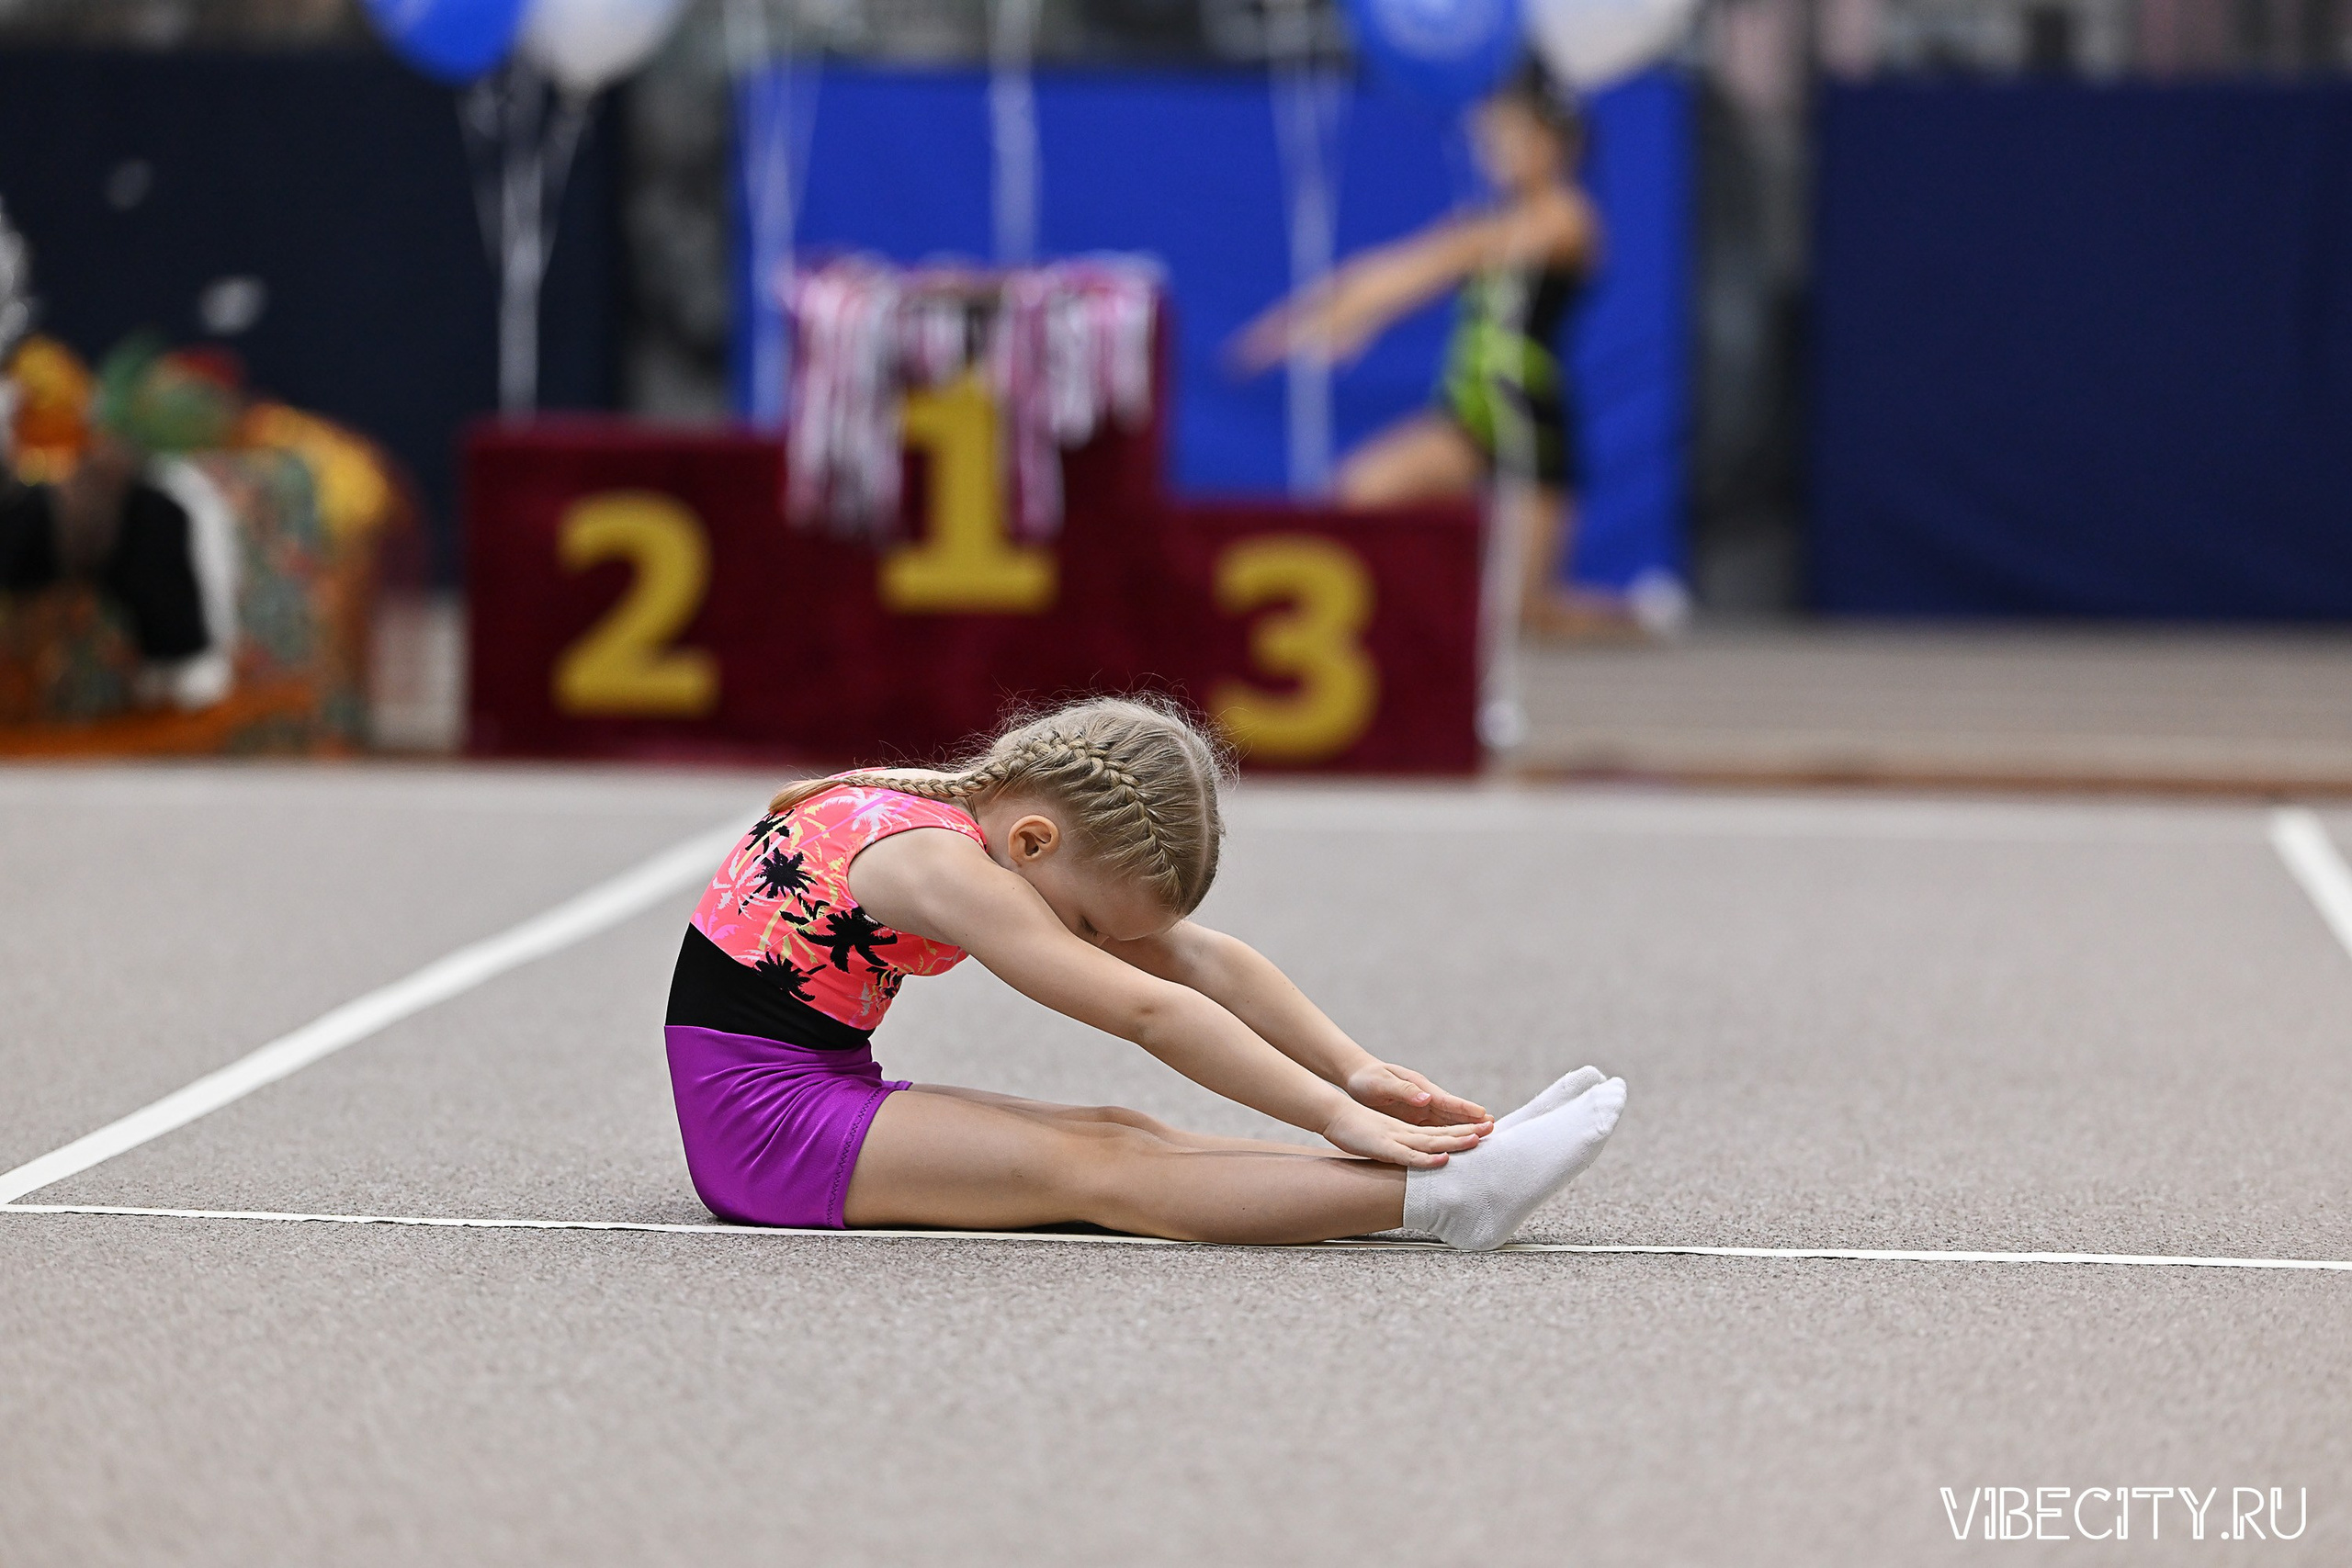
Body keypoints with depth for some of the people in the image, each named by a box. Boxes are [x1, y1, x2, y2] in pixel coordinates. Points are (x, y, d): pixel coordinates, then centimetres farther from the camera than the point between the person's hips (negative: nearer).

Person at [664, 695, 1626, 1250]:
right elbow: (1149, 1012, -27)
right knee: (1093, 1171, -22)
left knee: (1121, 1136, -7)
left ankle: (1451, 1161, -17)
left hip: (829, 1097, 9)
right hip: (760, 1120, -9)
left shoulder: (994, 815, 5)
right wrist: (1338, 1115, -29)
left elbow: (1199, 959, 4)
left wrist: (1354, 1072, -5)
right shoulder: (937, 863, -22)